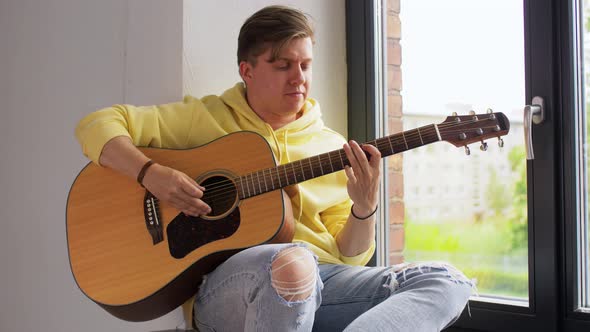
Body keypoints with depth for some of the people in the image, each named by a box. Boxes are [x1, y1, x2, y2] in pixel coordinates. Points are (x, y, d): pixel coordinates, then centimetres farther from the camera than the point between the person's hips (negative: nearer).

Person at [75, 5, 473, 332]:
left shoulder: (333, 147, 17)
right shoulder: (204, 118, 9)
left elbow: (349, 256, 15)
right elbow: (97, 125, 6)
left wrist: (365, 207, -7)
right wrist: (152, 173, -12)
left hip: (322, 280, 5)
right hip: (227, 279, -5)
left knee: (448, 280, -17)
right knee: (293, 261, -40)